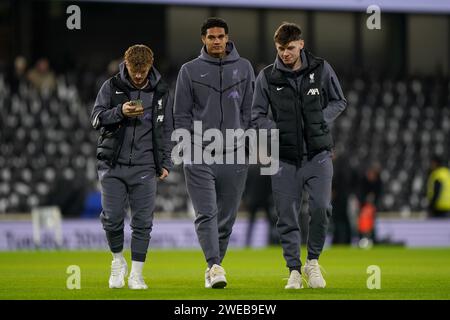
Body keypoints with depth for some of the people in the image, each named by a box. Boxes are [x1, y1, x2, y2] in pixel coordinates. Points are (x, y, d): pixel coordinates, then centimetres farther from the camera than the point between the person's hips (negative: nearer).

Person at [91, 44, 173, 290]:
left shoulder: (160, 92, 7)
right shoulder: (112, 86, 3)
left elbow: (166, 130, 11)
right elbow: (96, 118, -1)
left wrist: (166, 163, 4)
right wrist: (120, 112, -18)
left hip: (144, 167, 1)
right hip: (113, 165, 0)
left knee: (142, 221, -2)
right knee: (112, 218, -4)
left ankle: (136, 274, 5)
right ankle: (118, 261, 19)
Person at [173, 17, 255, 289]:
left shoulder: (244, 68, 10)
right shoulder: (190, 70, 5)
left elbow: (249, 109, 10)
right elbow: (182, 113, 6)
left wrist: (243, 139, -1)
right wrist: (190, 144, -4)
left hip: (234, 154, 2)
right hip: (199, 155, -2)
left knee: (227, 217, 5)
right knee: (206, 214, -13)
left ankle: (215, 265, 17)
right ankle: (215, 266, -20)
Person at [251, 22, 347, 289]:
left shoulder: (321, 70, 2)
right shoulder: (267, 77, 2)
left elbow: (340, 102, 11)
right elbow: (257, 114, 7)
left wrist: (320, 120, -7)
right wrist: (274, 130, -13)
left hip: (318, 154, -1)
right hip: (285, 157, 1)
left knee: (321, 207, -14)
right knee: (287, 216, 0)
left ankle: (313, 261, 7)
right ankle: (294, 271, 11)